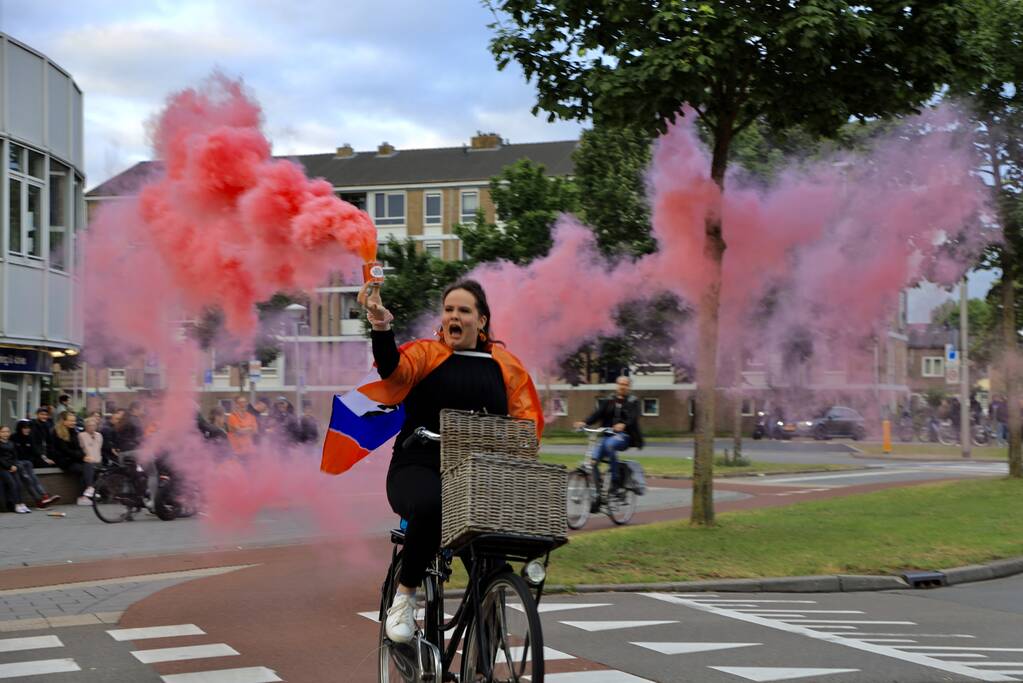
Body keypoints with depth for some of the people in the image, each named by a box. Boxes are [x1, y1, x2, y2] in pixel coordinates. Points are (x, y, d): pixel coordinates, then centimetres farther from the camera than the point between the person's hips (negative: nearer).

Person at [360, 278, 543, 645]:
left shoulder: (504, 364, 14)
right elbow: (394, 370, -15)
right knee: (430, 506, -37)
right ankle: (405, 594, -10)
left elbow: (528, 414, 9)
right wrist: (381, 328, -32)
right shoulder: (425, 353, 5)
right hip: (419, 469, -3)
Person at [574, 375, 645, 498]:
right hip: (607, 435, 4)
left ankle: (615, 481, -29)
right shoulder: (608, 401, 17)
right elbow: (598, 413, 2)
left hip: (624, 436, -4)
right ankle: (597, 492, 1)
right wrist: (585, 422, -17)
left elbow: (633, 417, -12)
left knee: (609, 444, -37)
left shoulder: (633, 402, 7)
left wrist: (623, 425, -35)